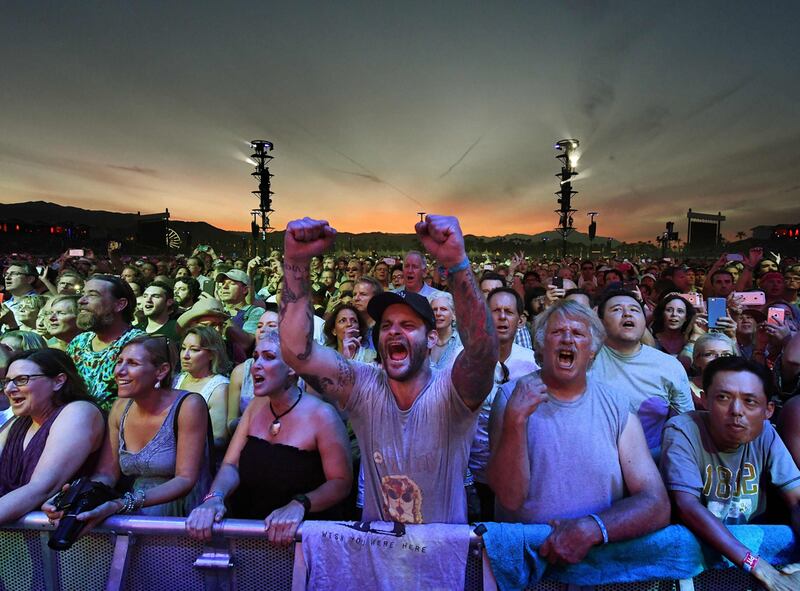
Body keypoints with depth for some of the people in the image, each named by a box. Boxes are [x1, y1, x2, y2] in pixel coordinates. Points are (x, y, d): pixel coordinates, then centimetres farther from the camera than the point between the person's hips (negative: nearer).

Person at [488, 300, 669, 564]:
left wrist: (591, 528, -20)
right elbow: (510, 497, -10)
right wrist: (515, 420, -24)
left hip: (600, 555, 1)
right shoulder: (512, 395, -3)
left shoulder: (616, 404, 0)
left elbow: (657, 505, -4)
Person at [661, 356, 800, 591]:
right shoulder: (682, 430, -19)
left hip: (750, 540, 5)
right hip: (693, 545, -4)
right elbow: (686, 506, -27)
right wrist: (762, 570, -32)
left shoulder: (765, 435, -4)